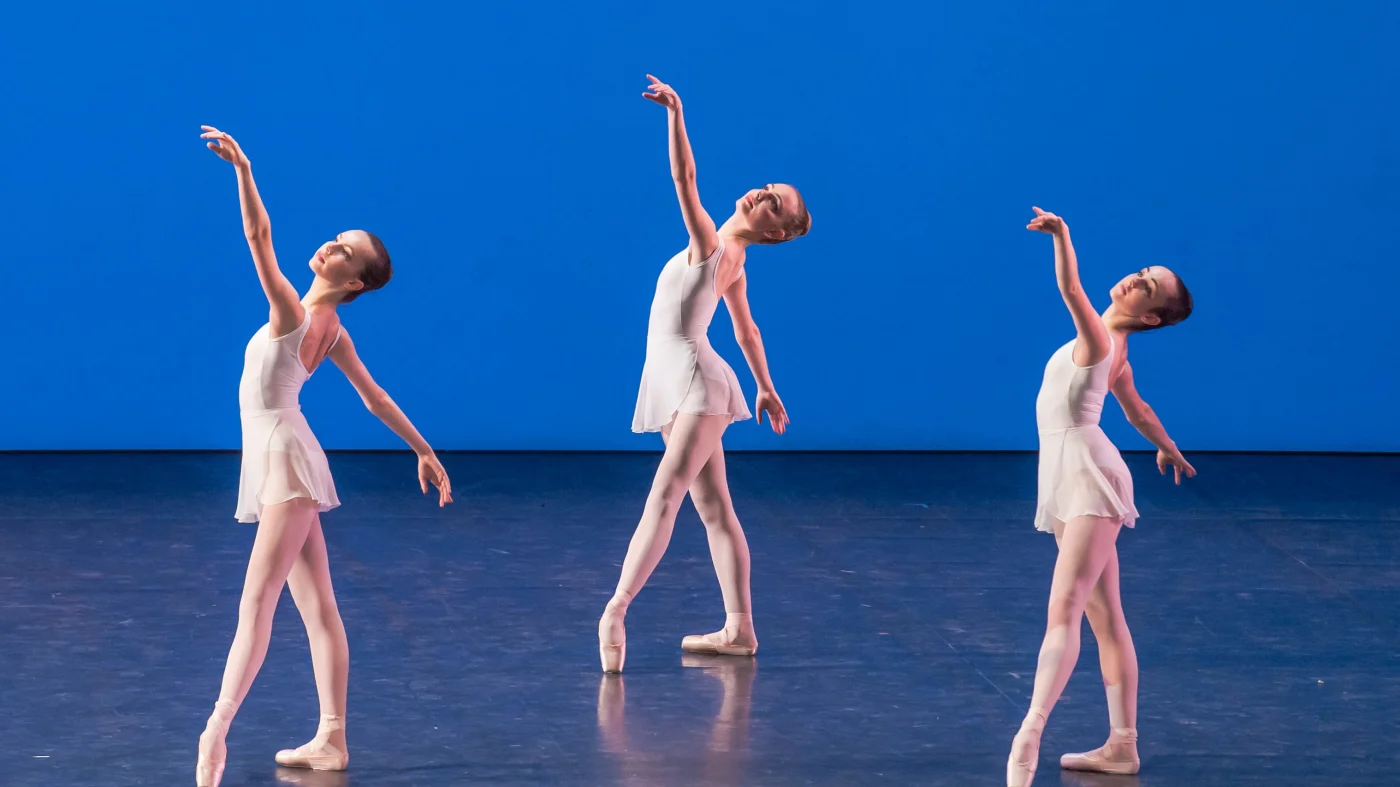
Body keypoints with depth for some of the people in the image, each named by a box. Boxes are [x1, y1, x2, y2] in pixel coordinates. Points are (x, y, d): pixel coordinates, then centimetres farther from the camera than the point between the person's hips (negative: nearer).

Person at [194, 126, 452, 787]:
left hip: (284, 459, -9)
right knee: (317, 607, 7)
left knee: (256, 602, -17)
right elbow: (377, 399, 15)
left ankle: (217, 731, -25)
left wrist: (242, 169, -33)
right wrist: (424, 452, 23)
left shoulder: (294, 314, -15)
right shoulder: (332, 332, 9)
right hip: (283, 460, 9)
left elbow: (259, 238, -26)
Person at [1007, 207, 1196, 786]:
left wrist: (1061, 236, -48)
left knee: (1063, 611, -21)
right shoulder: (1111, 350, 16)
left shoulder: (1100, 341, -13)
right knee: (1105, 619, 11)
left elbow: (1070, 288, -33)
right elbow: (1137, 411, 32)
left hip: (1090, 478, -10)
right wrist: (1168, 450, 49)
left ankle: (1029, 735, -33)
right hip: (1069, 479, 10)